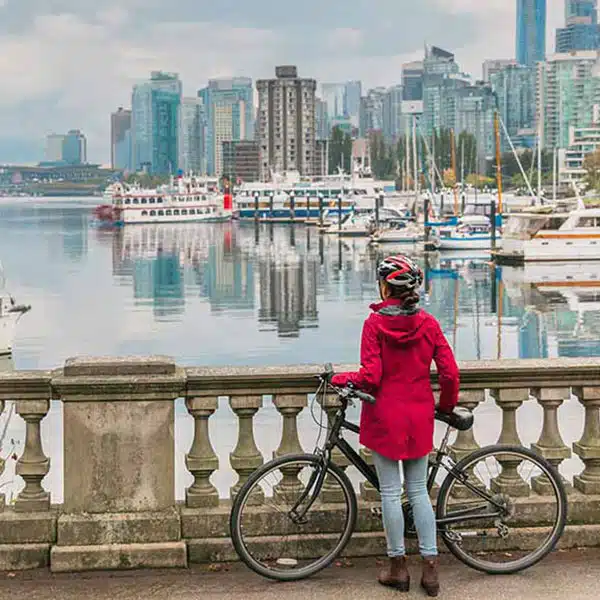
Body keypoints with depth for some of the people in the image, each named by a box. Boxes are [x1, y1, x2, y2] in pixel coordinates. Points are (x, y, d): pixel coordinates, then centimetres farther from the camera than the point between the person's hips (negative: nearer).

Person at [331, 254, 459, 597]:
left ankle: (398, 567, 13)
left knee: (391, 492, 6)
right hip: (419, 418, 3)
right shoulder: (429, 324, -2)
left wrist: (343, 378, 3)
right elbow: (450, 373, -4)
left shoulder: (375, 324, -12)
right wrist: (447, 406, 14)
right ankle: (431, 567, 10)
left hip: (386, 417, -3)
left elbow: (371, 376, -16)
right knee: (419, 491, 12)